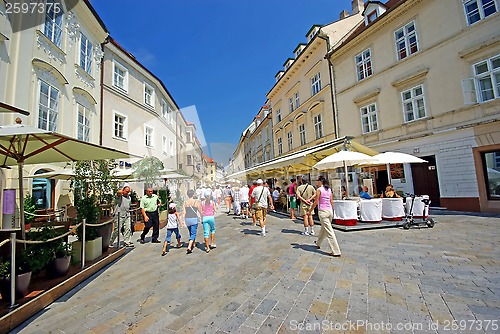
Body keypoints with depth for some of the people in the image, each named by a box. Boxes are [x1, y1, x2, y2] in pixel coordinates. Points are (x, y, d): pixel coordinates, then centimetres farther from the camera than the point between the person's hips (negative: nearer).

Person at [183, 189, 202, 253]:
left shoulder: (185, 202, 2)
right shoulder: (196, 202, -6)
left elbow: (184, 212, -4)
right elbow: (200, 211, 0)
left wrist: (183, 220, 0)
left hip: (187, 219, 4)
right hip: (194, 219, -4)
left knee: (191, 232, 23)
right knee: (193, 234, 2)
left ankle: (194, 243, 41)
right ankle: (189, 247, -12)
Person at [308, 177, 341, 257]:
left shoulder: (319, 190, -11)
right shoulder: (329, 189, 9)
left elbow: (316, 203, -11)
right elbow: (331, 201, 12)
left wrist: (310, 211, 0)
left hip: (323, 211, -8)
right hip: (330, 211, 8)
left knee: (329, 232, -4)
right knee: (323, 228, 23)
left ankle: (336, 252, -1)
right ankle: (318, 243, 42)